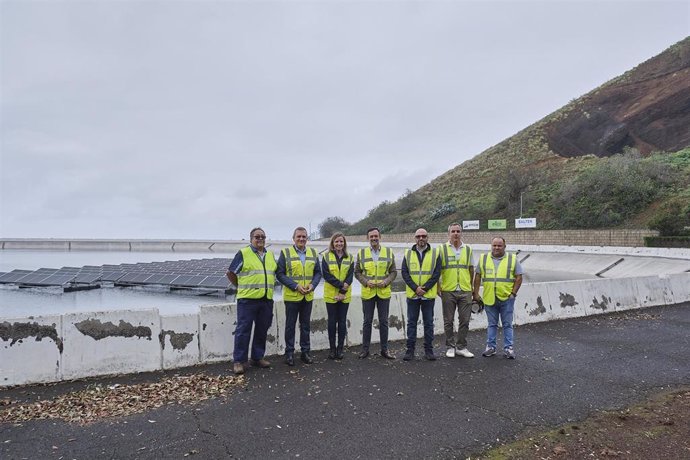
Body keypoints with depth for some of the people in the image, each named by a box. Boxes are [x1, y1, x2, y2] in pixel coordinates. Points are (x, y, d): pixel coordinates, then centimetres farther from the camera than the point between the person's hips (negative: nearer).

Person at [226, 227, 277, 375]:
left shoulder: (270, 255, 14)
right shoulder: (243, 253, -4)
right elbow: (230, 273, 0)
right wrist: (242, 287, 5)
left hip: (266, 300, 6)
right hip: (247, 299, -5)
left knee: (262, 330, 11)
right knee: (243, 330, -2)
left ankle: (258, 357, 24)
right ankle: (239, 361, 6)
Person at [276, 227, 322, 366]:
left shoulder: (313, 253, 7)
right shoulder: (286, 253, -5)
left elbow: (317, 272, 10)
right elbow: (280, 274, -8)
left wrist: (313, 285, -9)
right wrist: (295, 286, -16)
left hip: (308, 296, 4)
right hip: (291, 296, -3)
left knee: (306, 325, 12)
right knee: (290, 325, 6)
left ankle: (305, 352, 24)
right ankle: (289, 353, 17)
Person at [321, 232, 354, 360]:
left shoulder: (349, 258, 6)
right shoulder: (326, 257, 0)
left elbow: (350, 276, -1)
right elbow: (326, 274, -9)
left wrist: (342, 292, -12)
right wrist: (341, 284, -18)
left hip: (345, 295, 2)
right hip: (331, 295, -1)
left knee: (342, 321, 5)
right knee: (332, 321, 3)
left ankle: (340, 348, 14)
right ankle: (332, 349, 13)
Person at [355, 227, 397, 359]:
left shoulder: (389, 252, 3)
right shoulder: (361, 253, 2)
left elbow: (393, 272, 5)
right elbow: (357, 272, 4)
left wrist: (386, 282, -12)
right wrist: (366, 282, -12)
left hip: (384, 293, 1)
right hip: (367, 293, 0)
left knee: (384, 322, 7)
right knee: (367, 321, 7)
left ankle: (384, 349, 17)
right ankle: (365, 349, 17)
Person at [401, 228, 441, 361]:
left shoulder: (435, 253, 1)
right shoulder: (408, 254, 5)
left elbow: (437, 273, -5)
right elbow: (404, 273, -1)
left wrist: (424, 288, -14)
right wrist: (415, 288, -13)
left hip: (429, 295, -1)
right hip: (412, 294, 1)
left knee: (428, 322, 6)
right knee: (411, 322, 6)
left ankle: (428, 350, 16)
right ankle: (410, 350, 14)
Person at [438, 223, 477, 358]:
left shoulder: (468, 249, 8)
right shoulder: (442, 249, 0)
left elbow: (471, 270, 15)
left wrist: (470, 286, 12)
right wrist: (438, 287, -4)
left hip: (465, 291, 3)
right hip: (448, 291, -2)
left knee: (464, 321, 6)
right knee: (448, 321, 5)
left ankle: (461, 347, 18)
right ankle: (450, 347, 17)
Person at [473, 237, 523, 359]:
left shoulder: (513, 259, 1)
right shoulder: (483, 259, 6)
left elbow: (519, 278, 1)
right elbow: (478, 277, 8)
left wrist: (513, 293, -6)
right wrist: (476, 293, 3)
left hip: (506, 298, -2)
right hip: (489, 298, 2)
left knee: (507, 324, 5)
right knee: (492, 324, 11)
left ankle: (508, 348, 12)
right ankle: (491, 347, 19)